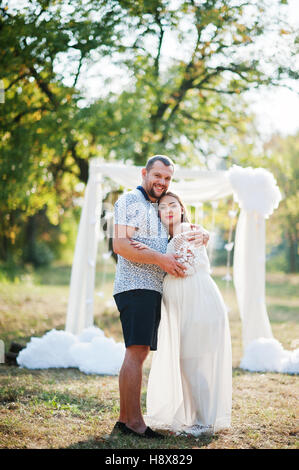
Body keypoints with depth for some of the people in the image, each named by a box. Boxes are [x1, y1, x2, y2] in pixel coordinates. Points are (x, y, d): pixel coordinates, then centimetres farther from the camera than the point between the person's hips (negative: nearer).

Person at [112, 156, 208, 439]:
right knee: (137, 351, -15)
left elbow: (183, 229, 29)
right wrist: (160, 259, -18)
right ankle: (135, 422, -17)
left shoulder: (158, 208, 26)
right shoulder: (131, 200, -4)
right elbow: (120, 245, -14)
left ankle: (124, 419, 11)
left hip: (152, 290, 10)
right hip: (135, 286, -10)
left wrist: (199, 233, 5)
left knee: (138, 354, 8)